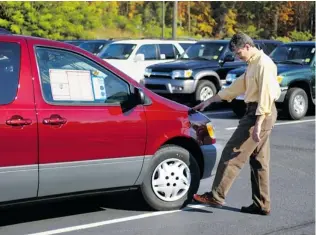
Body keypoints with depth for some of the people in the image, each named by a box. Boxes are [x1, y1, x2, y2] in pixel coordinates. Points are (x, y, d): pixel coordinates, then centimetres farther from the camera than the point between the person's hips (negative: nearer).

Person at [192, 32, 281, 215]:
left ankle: (217, 196, -5)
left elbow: (266, 95, -20)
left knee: (233, 154, -8)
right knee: (259, 161, 11)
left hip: (260, 113, -10)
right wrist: (210, 101, 24)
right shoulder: (253, 64, 18)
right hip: (257, 113, 10)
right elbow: (238, 86, 24)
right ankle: (262, 205, 15)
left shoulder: (263, 64, -13)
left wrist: (258, 124, -24)